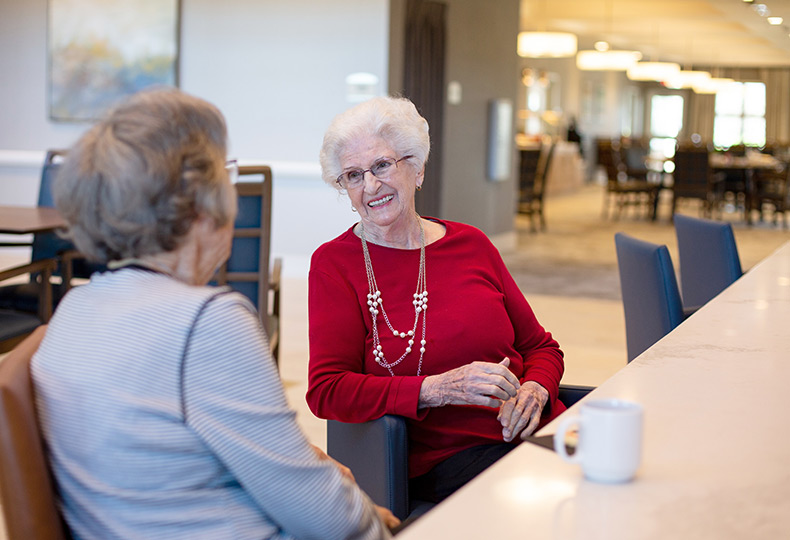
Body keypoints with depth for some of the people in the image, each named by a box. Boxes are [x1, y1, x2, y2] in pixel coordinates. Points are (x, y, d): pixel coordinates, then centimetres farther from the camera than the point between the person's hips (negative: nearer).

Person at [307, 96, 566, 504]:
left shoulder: (471, 244, 15)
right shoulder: (335, 264, 3)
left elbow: (540, 346, 20)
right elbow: (326, 391, -7)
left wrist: (534, 390, -4)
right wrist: (438, 389, -19)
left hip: (535, 432, 5)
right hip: (445, 458, -5)